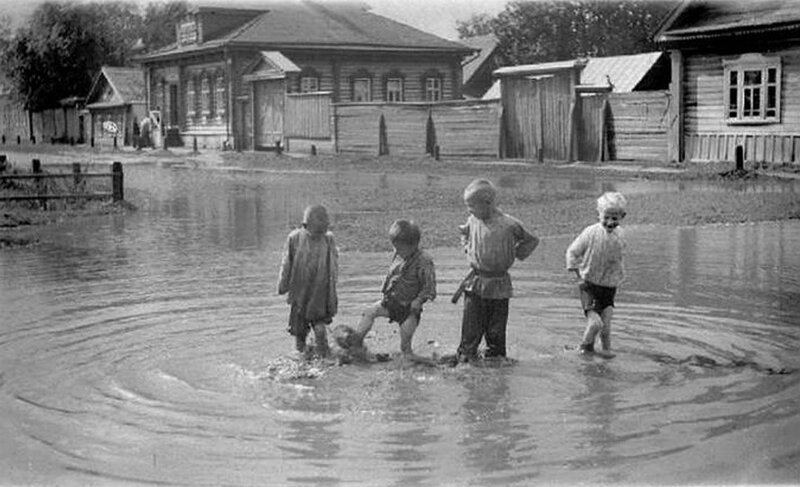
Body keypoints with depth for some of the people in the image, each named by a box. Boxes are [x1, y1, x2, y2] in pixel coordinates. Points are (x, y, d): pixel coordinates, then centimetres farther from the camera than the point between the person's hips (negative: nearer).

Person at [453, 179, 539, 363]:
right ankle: (465, 356, 5)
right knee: (471, 327, -1)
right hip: (474, 283, 2)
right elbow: (464, 233, 26)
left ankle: (496, 359, 18)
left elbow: (532, 241, 6)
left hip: (498, 285, -2)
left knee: (496, 329, 6)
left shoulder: (509, 225, -11)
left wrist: (515, 255, 1)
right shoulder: (472, 221, 0)